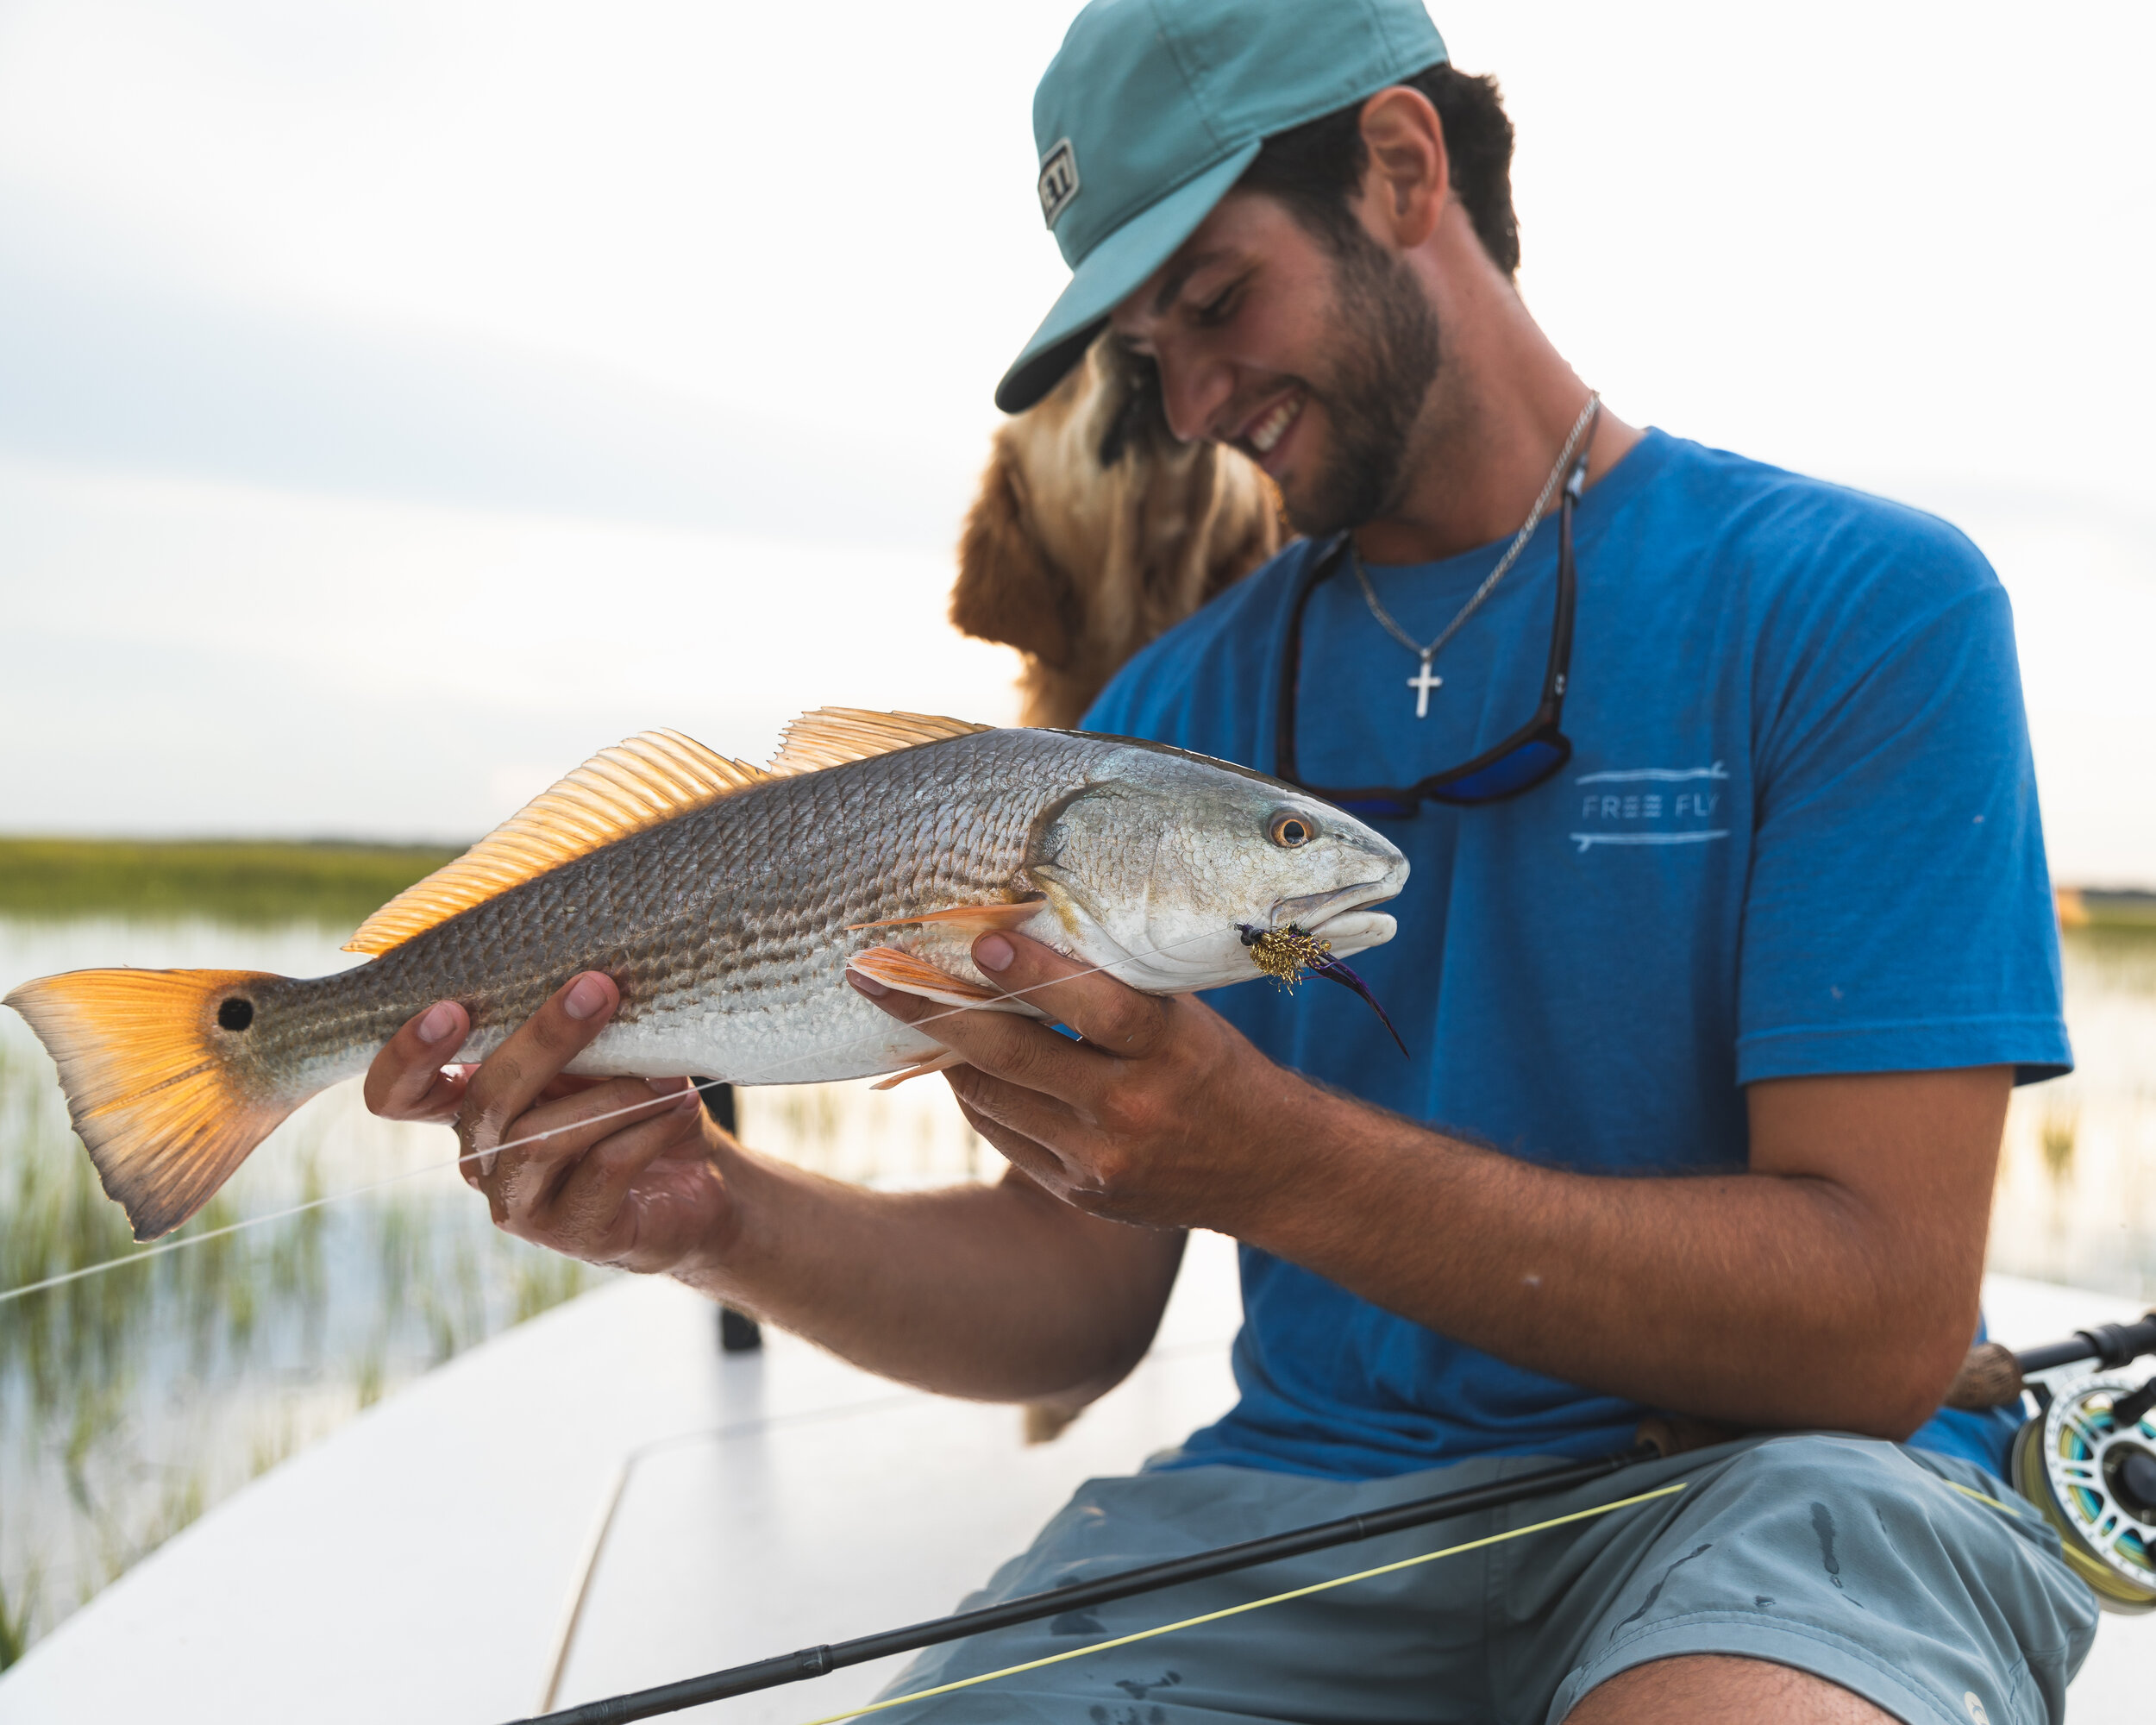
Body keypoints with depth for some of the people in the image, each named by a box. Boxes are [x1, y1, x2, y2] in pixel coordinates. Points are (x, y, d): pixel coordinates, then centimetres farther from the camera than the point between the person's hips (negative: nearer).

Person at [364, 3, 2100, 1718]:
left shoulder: (1857, 604, -5)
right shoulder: (1171, 711, 9)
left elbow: (1882, 1327, -14)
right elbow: (1088, 1296, 7)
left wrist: (1275, 1163, -23)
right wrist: (724, 1215, -12)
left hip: (1750, 1480, -3)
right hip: (1300, 1497, 4)